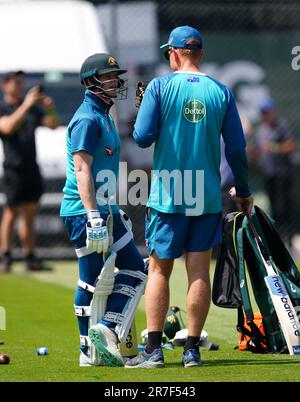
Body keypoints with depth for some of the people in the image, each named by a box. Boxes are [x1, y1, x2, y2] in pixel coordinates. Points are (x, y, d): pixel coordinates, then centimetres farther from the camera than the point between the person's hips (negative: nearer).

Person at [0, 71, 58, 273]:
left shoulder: (33, 108, 16)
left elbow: (53, 125, 12)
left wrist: (51, 110, -9)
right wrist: (26, 105, -27)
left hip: (32, 168, 6)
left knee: (30, 214, 8)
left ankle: (31, 258, 10)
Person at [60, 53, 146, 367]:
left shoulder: (104, 116, 17)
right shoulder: (87, 119, -14)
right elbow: (82, 171, -21)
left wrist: (115, 212, 25)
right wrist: (94, 219, -26)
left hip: (105, 210, 10)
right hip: (84, 212, -10)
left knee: (134, 267, 8)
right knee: (93, 279, -5)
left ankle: (106, 330, 4)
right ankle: (91, 351, 0)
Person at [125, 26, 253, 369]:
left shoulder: (160, 87, -6)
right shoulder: (221, 92, 3)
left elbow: (143, 137, -10)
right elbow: (236, 149, 3)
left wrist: (143, 113, 11)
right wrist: (243, 192, 15)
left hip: (167, 196, -2)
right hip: (207, 198, 2)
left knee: (159, 270, 5)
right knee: (199, 271, 5)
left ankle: (153, 349, 0)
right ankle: (192, 350, 4)